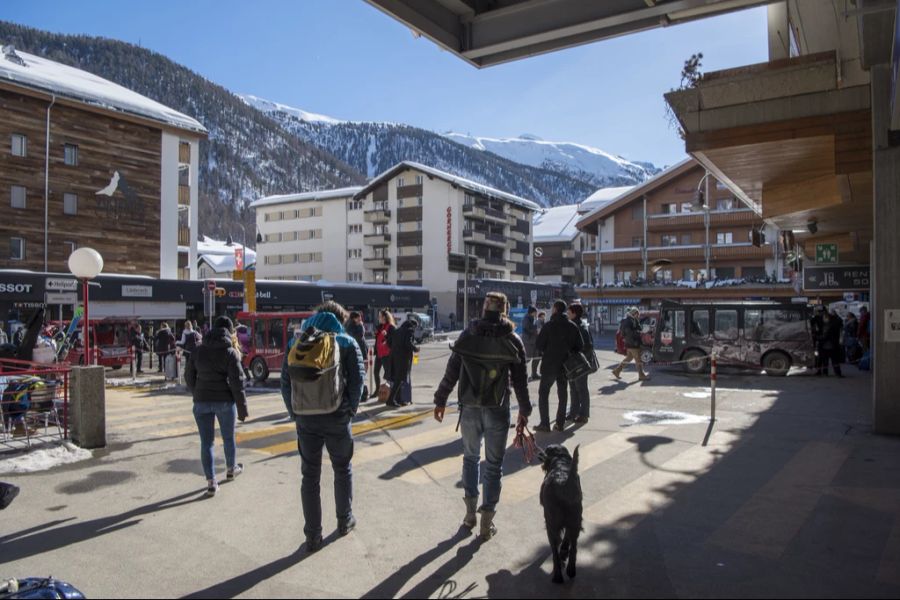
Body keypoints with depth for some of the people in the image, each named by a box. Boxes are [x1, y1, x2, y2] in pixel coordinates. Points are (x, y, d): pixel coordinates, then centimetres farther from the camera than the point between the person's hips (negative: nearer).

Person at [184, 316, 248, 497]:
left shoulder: (198, 351, 2)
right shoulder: (231, 352, -9)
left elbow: (189, 376, 8)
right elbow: (237, 382, -12)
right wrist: (242, 407, -7)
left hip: (202, 402, 2)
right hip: (225, 401, -2)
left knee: (206, 442, 6)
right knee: (228, 437, 18)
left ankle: (211, 482, 5)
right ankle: (231, 469, 38)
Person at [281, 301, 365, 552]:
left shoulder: (297, 343, 6)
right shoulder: (347, 343, -2)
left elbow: (285, 380, 2)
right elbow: (357, 379, -9)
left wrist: (295, 410, 7)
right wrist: (351, 409, 0)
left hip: (306, 420, 2)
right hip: (338, 418, -1)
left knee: (310, 476, 10)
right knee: (342, 468, 20)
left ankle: (313, 536, 13)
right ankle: (344, 521, 33)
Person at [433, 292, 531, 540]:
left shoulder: (467, 336, 0)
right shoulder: (513, 340, -3)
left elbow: (451, 371, 0)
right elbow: (520, 380, -1)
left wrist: (440, 400, 8)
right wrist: (524, 410, 9)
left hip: (469, 408, 2)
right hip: (497, 410, -1)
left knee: (470, 457, 20)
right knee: (494, 464, 9)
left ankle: (471, 513, 24)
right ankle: (487, 521, 13)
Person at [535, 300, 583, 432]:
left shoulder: (548, 326, -13)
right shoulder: (573, 327, 0)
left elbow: (539, 346, -11)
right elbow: (580, 346, 2)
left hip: (549, 365, -4)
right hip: (565, 366, 4)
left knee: (543, 393, 5)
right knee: (562, 394, 13)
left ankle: (545, 423, 1)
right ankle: (560, 423, 15)